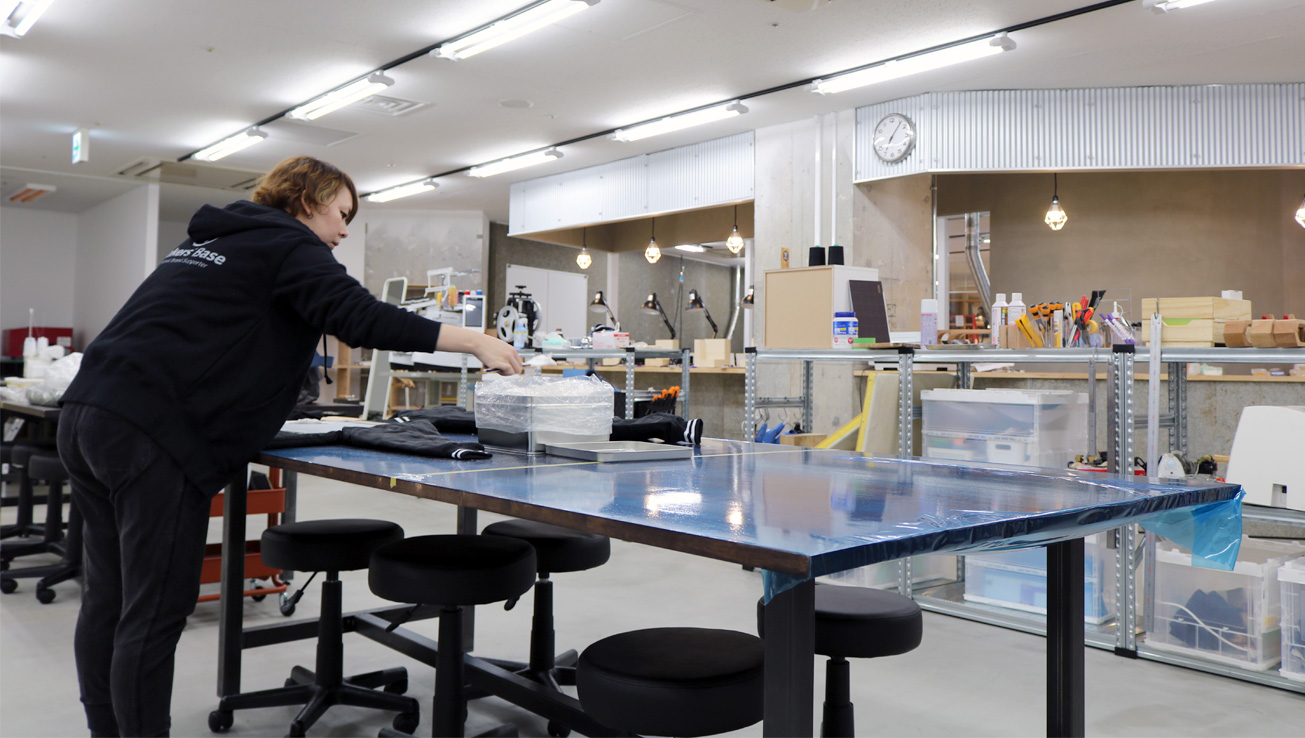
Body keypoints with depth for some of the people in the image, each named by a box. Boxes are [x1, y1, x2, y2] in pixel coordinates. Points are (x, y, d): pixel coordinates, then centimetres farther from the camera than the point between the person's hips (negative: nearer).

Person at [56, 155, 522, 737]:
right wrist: (473, 342, -13)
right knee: (155, 613, -5)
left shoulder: (210, 239, 26)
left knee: (110, 598, 15)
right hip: (151, 437, -10)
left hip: (86, 416, 10)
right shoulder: (286, 242, -2)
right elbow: (357, 315, -15)